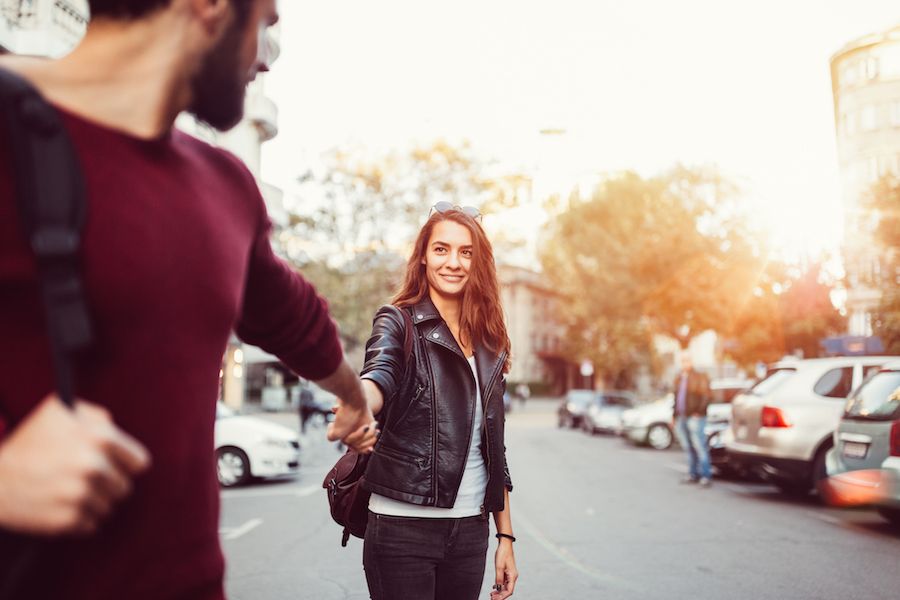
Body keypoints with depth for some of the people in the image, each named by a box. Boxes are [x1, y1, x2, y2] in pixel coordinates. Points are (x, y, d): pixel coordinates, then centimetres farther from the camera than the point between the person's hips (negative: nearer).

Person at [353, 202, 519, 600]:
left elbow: (494, 448, 14)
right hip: (403, 528, -4)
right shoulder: (399, 322, -3)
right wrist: (359, 406, -49)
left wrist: (505, 536, 12)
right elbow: (379, 376, -26)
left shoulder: (489, 346, 10)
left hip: (470, 532, 5)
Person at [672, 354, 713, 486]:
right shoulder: (678, 378, 17)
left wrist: (699, 412, -14)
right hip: (680, 419, 6)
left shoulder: (700, 377, -3)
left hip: (695, 418, -6)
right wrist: (674, 415, 16)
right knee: (688, 449, 9)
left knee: (699, 447, -9)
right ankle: (693, 474, 15)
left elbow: (706, 397, -8)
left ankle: (706, 475, -7)